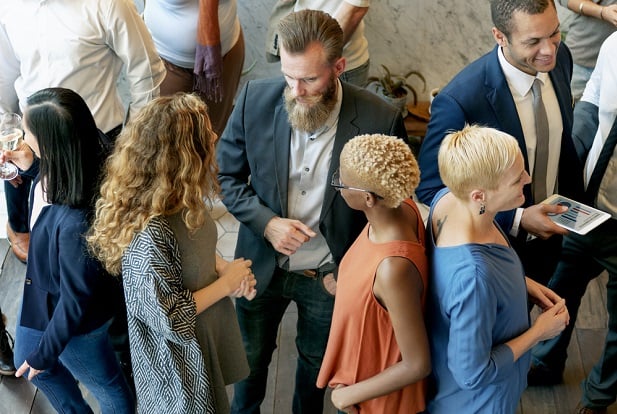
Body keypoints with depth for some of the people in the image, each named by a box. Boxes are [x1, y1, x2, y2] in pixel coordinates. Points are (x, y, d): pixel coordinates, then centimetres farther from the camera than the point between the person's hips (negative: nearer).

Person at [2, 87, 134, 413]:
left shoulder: (76, 221, -43)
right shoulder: (61, 169, -20)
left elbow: (76, 298, -28)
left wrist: (46, 352, -12)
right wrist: (31, 166, -12)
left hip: (76, 319, -9)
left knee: (106, 387, 23)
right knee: (26, 362, 33)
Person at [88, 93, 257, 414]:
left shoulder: (180, 198, -12)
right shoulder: (150, 235, -38)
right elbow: (170, 319, -29)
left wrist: (224, 268, -11)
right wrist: (226, 283, -20)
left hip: (206, 334, 8)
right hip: (178, 355, -8)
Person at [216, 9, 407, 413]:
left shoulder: (380, 120, -24)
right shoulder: (256, 99, -19)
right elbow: (225, 174, -4)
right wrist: (265, 221, -21)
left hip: (330, 274, -1)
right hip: (262, 264, 2)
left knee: (316, 361, 25)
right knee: (251, 356, 25)